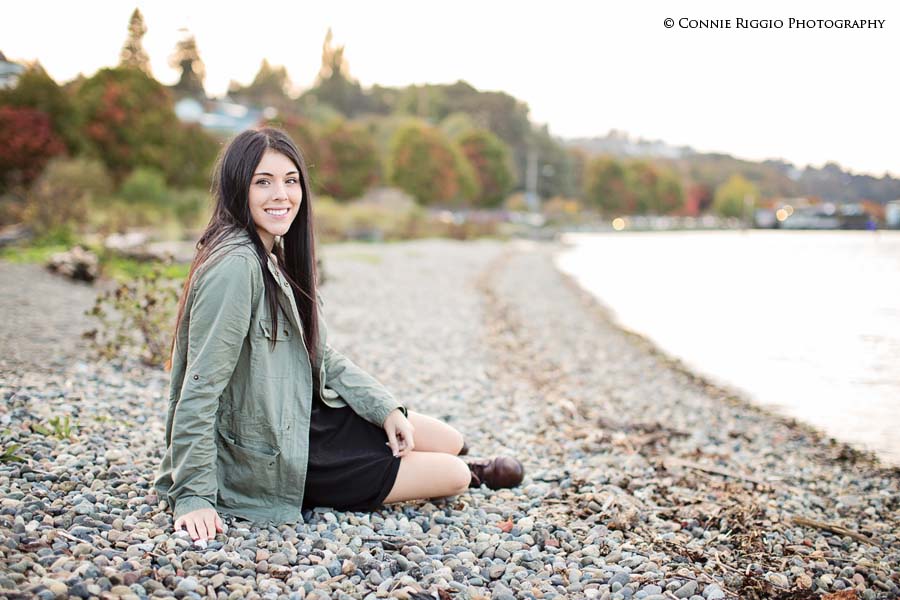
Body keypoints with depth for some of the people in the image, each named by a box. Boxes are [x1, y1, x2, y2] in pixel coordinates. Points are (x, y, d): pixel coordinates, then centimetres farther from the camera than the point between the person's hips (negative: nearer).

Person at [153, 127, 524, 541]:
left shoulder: (274, 257, 6)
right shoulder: (235, 266, -25)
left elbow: (321, 356, 11)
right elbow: (200, 387, -26)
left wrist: (387, 409, 1)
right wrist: (193, 496, -24)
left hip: (303, 420, 9)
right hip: (270, 460, -9)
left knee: (450, 441, 7)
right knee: (452, 475, 1)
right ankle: (472, 476, 34)